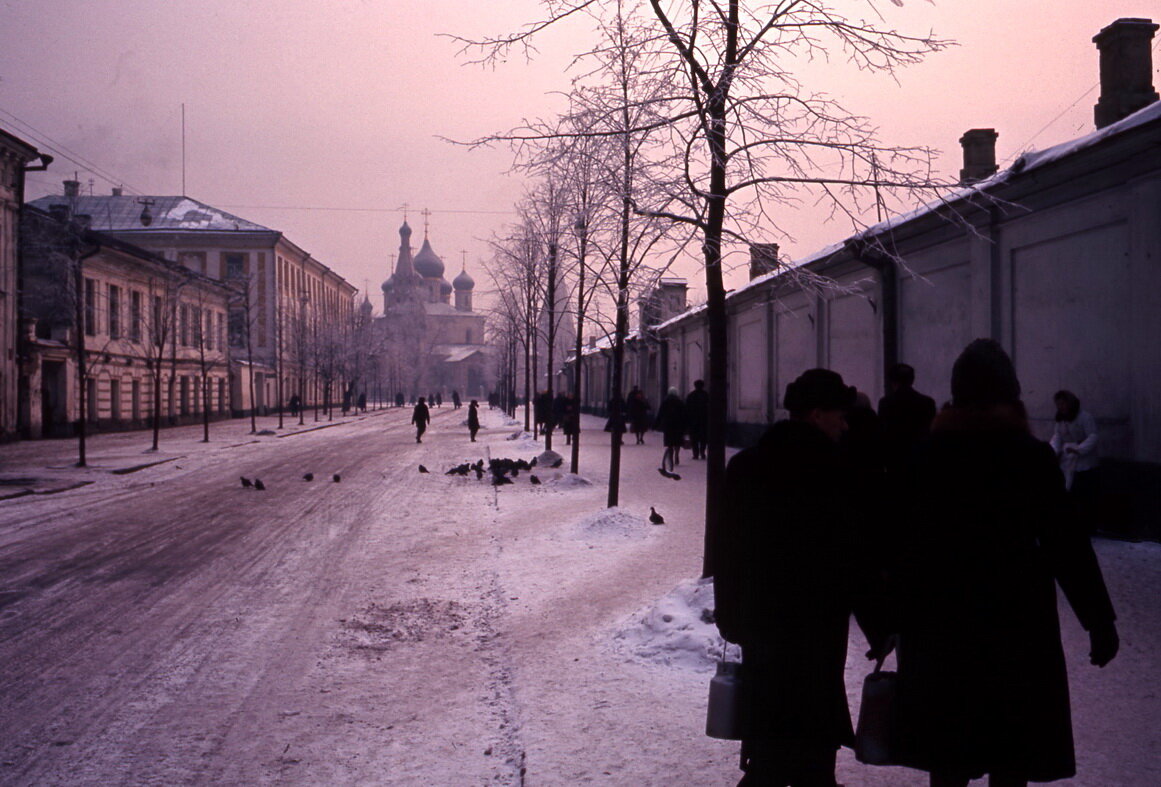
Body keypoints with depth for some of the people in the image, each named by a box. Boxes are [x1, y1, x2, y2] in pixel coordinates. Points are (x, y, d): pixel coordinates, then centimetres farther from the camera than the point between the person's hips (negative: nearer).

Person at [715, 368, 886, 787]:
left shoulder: (744, 465, 6)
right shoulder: (829, 470, -14)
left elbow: (725, 545, 10)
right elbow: (852, 558, -14)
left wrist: (733, 616, 18)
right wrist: (880, 628, -5)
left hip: (757, 622, 7)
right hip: (812, 627, -7)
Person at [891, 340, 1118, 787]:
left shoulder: (927, 453, 0)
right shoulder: (1032, 455, -7)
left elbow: (906, 541, 1)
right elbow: (1066, 544, -9)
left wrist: (900, 616, 8)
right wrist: (1100, 620, -2)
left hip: (940, 620, 3)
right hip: (1016, 619, -2)